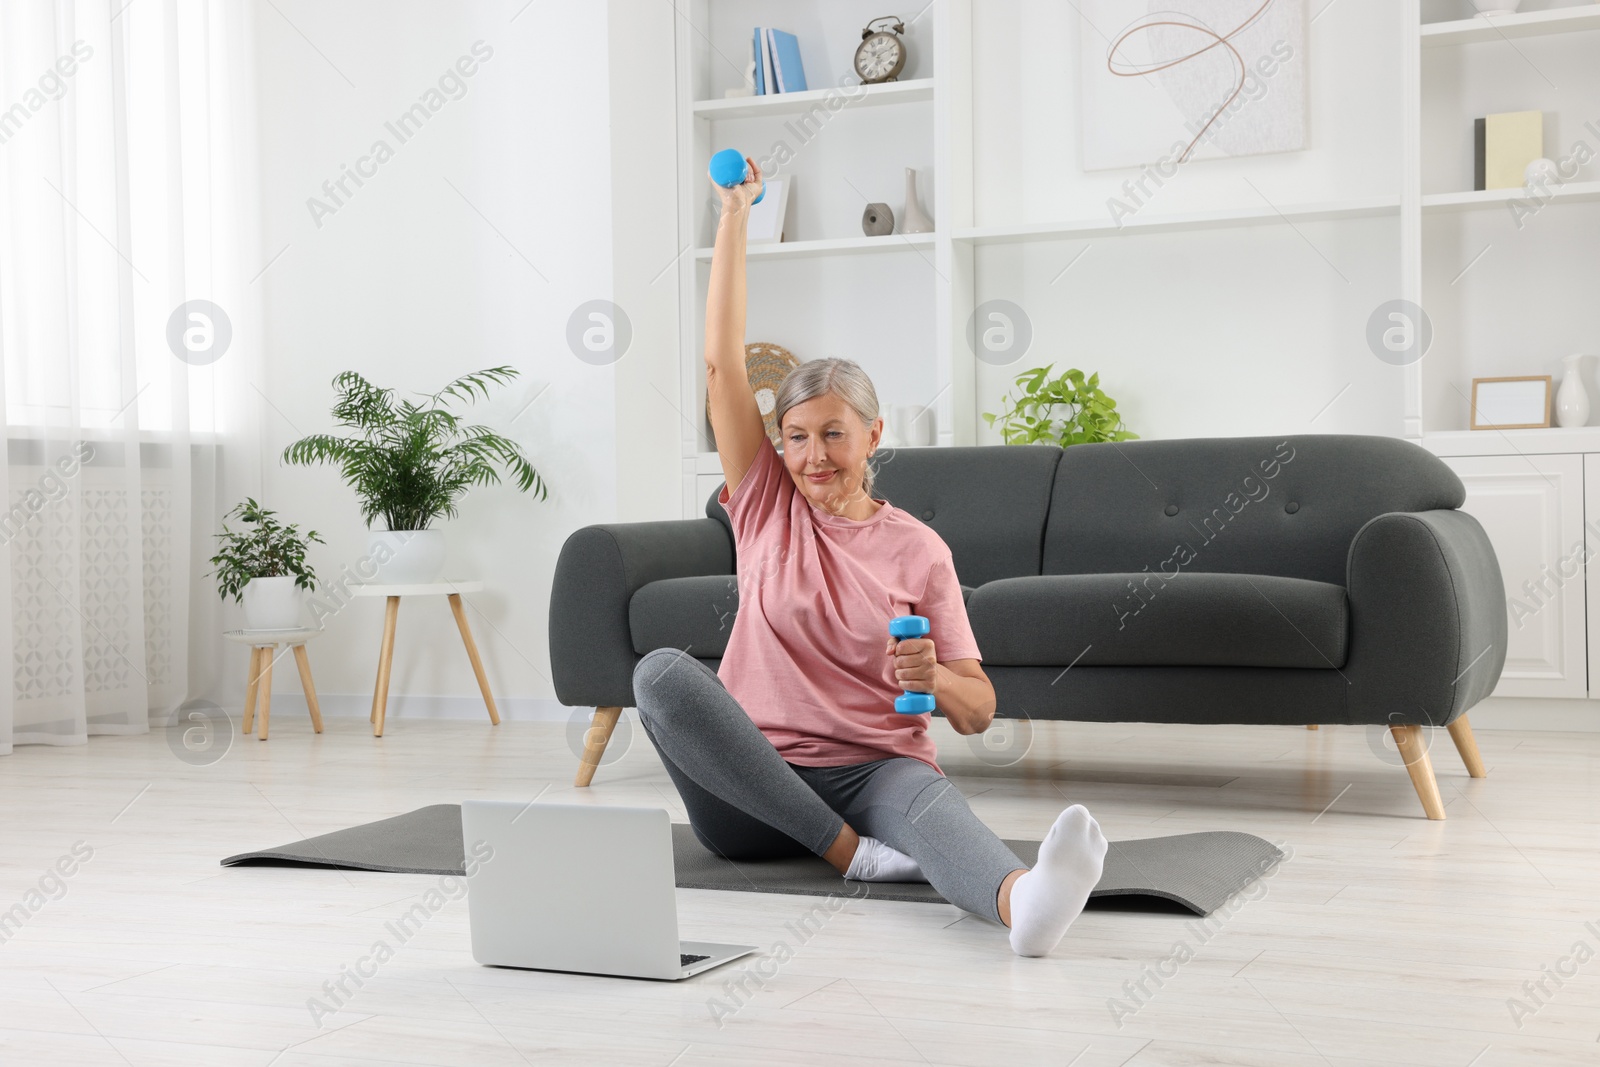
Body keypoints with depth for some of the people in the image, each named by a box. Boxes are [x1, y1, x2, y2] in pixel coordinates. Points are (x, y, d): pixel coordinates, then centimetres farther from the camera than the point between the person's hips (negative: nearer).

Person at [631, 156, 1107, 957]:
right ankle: (847, 852, -32)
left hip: (875, 771, -1)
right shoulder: (765, 506, 9)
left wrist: (935, 679, -20)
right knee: (660, 669, -28)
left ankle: (1023, 903, -75)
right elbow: (720, 362, 2)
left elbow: (978, 713, 4)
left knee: (932, 801, -38)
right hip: (755, 797, 2)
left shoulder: (918, 551, 5)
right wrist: (735, 214, 2)